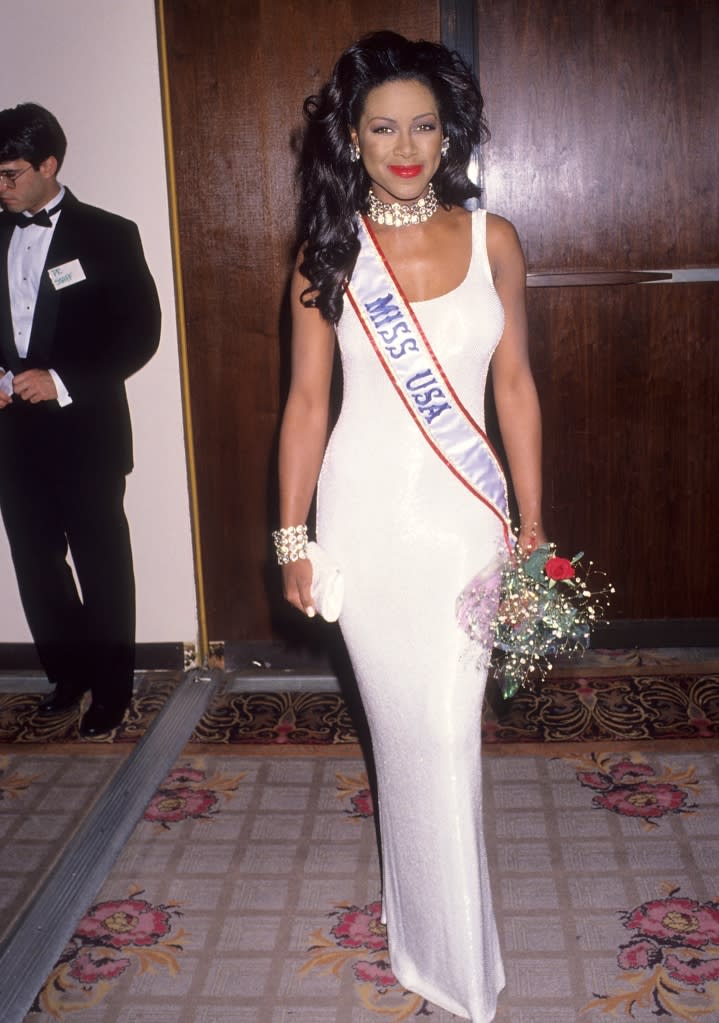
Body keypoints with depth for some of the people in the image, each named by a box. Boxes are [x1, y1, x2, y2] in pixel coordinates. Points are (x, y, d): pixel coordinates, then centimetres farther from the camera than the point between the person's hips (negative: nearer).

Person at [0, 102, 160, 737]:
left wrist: (64, 381, -16)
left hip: (84, 432, -4)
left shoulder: (107, 235, -4)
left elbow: (141, 332, -7)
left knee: (102, 565, 4)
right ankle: (68, 675, 28)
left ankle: (111, 690, 19)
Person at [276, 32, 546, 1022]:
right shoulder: (327, 253, 0)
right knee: (406, 722, 9)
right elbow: (307, 403, 2)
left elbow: (516, 386, 5)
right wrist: (293, 538, 2)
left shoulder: (491, 240, 1)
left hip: (465, 509, 0)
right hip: (366, 510, 0)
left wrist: (531, 523, 3)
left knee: (442, 726, 3)